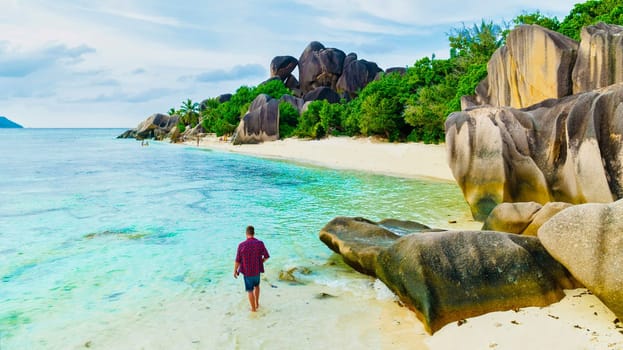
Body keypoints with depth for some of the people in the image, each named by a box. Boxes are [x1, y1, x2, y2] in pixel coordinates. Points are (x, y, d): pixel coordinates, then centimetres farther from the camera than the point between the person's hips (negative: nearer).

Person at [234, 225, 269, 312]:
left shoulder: (242, 245, -20)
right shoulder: (260, 243, -14)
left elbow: (237, 261, -13)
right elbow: (266, 256, -5)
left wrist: (235, 271, 3)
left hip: (246, 271, -2)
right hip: (257, 270, 2)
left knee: (250, 290, 14)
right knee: (256, 285, 29)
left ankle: (253, 308, 25)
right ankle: (257, 303, 37)